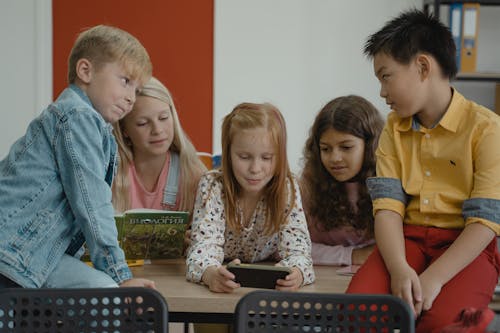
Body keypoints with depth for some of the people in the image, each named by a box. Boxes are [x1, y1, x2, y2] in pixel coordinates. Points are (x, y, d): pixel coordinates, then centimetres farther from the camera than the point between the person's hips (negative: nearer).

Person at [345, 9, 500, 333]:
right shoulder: (394, 128, 10)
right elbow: (388, 205, -2)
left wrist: (434, 278, -24)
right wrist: (399, 268, -21)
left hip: (465, 246, -3)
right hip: (407, 238, 4)